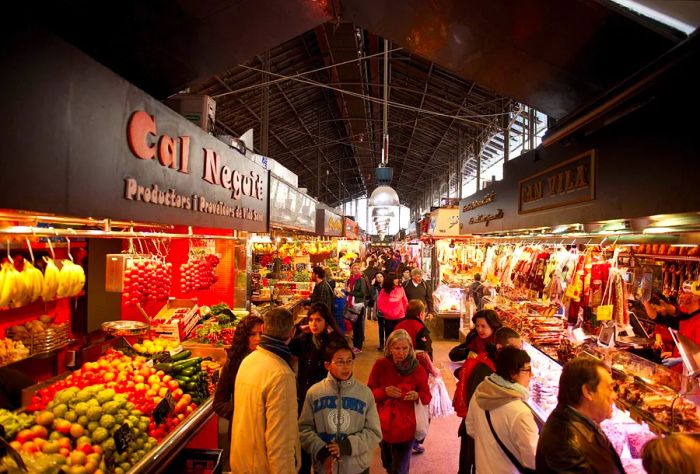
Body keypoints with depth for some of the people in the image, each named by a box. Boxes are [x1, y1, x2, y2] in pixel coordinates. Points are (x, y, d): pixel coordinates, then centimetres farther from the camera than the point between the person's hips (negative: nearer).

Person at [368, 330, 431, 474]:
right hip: (383, 426, 2)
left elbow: (427, 397, -2)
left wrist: (417, 396, -23)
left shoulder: (417, 369, -10)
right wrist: (384, 391, -22)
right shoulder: (380, 365, -10)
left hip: (406, 428, -1)